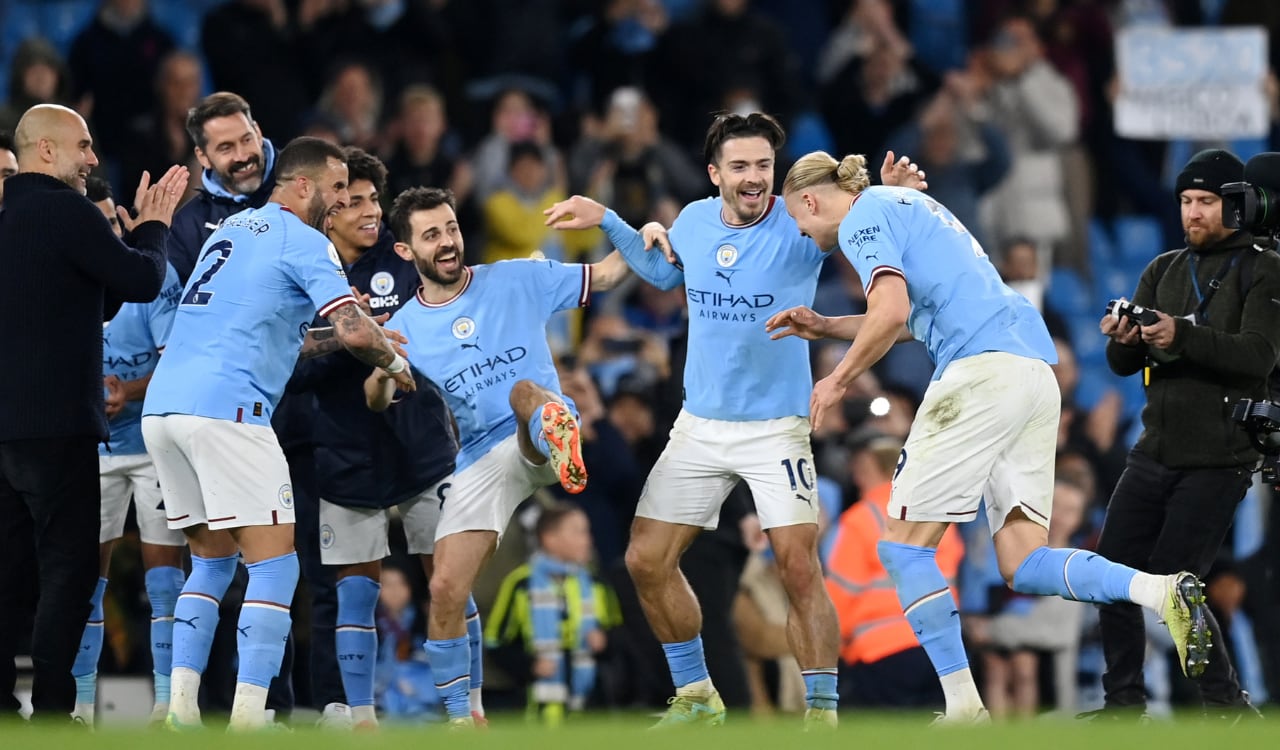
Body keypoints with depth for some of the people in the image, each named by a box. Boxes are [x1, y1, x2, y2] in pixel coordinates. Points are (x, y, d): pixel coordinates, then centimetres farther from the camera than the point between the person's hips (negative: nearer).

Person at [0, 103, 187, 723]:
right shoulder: (66, 211, -12)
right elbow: (144, 282, -10)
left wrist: (138, 231, 18)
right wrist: (152, 228, 8)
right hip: (56, 423, -9)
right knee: (69, 564, -5)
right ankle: (51, 707, -9)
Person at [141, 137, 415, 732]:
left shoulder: (232, 229, 24)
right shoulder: (304, 242, -2)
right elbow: (354, 331, -12)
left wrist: (331, 342, 28)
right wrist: (394, 361, 8)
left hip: (162, 408, 8)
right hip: (226, 410, -8)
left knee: (211, 561, 18)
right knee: (274, 565, -4)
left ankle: (180, 709, 8)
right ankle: (248, 717, -14)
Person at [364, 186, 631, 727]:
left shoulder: (516, 281, 2)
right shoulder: (405, 327, 7)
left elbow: (604, 276, 8)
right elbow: (376, 404, 3)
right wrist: (381, 369, -20)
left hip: (540, 442, -3)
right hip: (480, 460, 3)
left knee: (525, 391, -37)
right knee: (445, 590, -9)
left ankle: (562, 449, -73)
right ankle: (459, 717, 8)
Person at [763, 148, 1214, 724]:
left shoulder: (862, 219, 1)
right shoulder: (907, 205, 30)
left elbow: (892, 312, -15)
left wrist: (838, 380, -3)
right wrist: (823, 328, 39)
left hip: (982, 370, -9)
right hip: (1034, 371, 9)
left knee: (903, 545, 0)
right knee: (1023, 564, 2)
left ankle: (963, 708, -6)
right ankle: (1162, 592, -21)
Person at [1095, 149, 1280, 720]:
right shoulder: (1164, 271, 15)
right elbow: (1124, 364, 10)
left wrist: (1182, 335, -33)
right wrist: (1124, 340, -15)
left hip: (1219, 457, -6)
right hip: (1155, 452, 6)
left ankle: (1226, 703, -1)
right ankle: (1124, 700, 12)